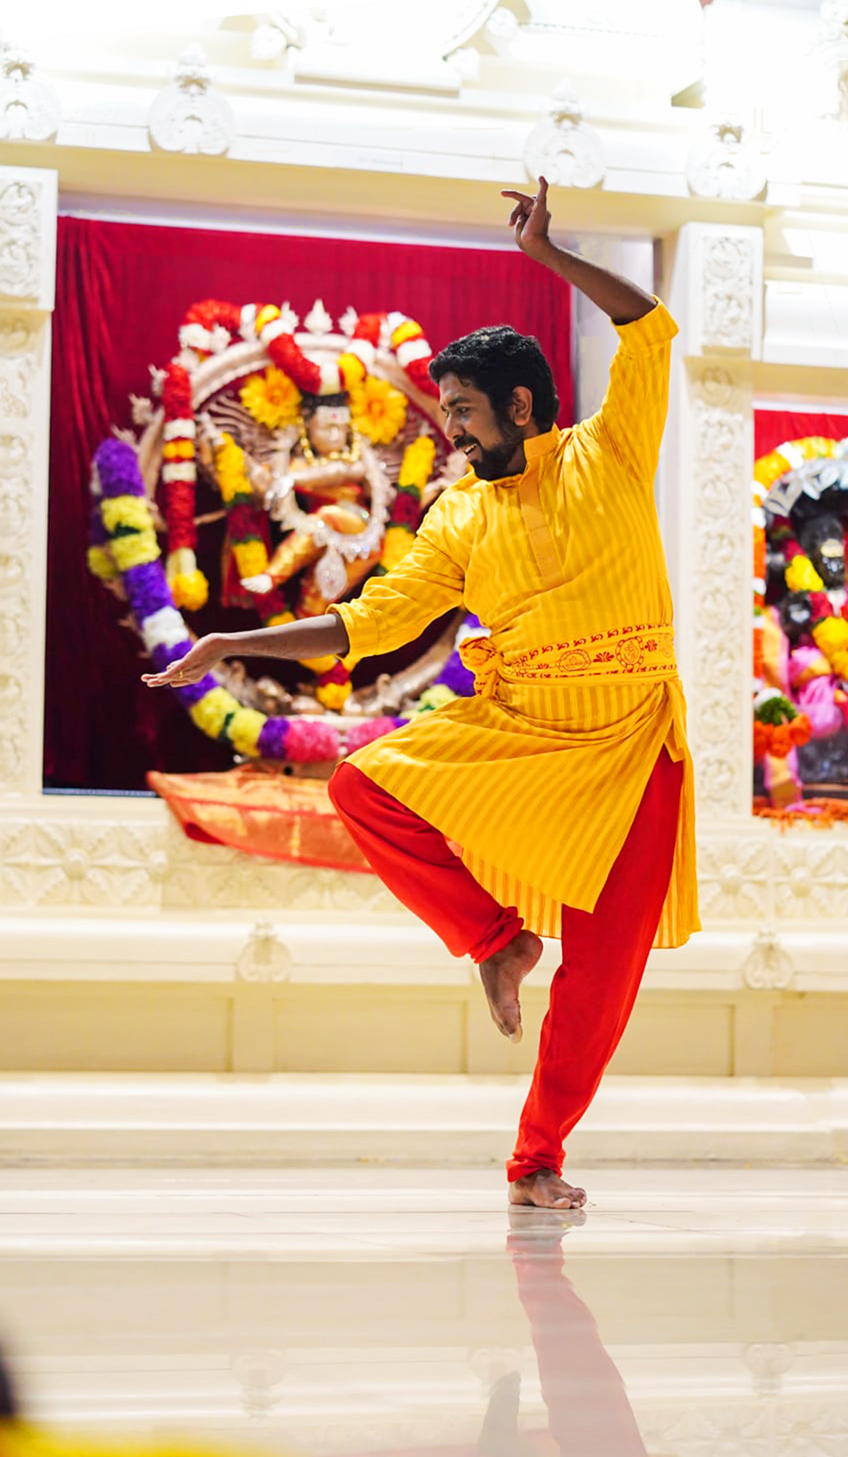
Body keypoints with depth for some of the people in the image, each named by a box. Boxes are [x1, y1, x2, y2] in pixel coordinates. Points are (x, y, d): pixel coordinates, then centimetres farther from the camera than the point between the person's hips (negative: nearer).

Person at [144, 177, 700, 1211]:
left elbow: (649, 331, -6)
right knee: (363, 786, -19)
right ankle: (495, 938, -1)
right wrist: (231, 646, 4)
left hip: (631, 738, -3)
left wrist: (547, 254, -9)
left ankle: (537, 1159, 10)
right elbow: (368, 622, 9)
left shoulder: (608, 454, 3)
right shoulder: (460, 518, 10)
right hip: (511, 728, 3)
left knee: (604, 967, -4)